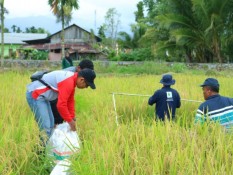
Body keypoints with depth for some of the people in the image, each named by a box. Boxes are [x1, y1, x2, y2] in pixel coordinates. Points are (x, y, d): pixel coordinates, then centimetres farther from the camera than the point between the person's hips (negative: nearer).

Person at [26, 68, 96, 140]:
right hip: (35, 95, -11)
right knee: (46, 127, -13)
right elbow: (61, 105, -26)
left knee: (51, 125, 17)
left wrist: (72, 119, 15)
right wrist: (70, 121, -14)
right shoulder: (68, 82, -25)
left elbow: (70, 102, 15)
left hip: (41, 96, 11)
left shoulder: (72, 79, 7)